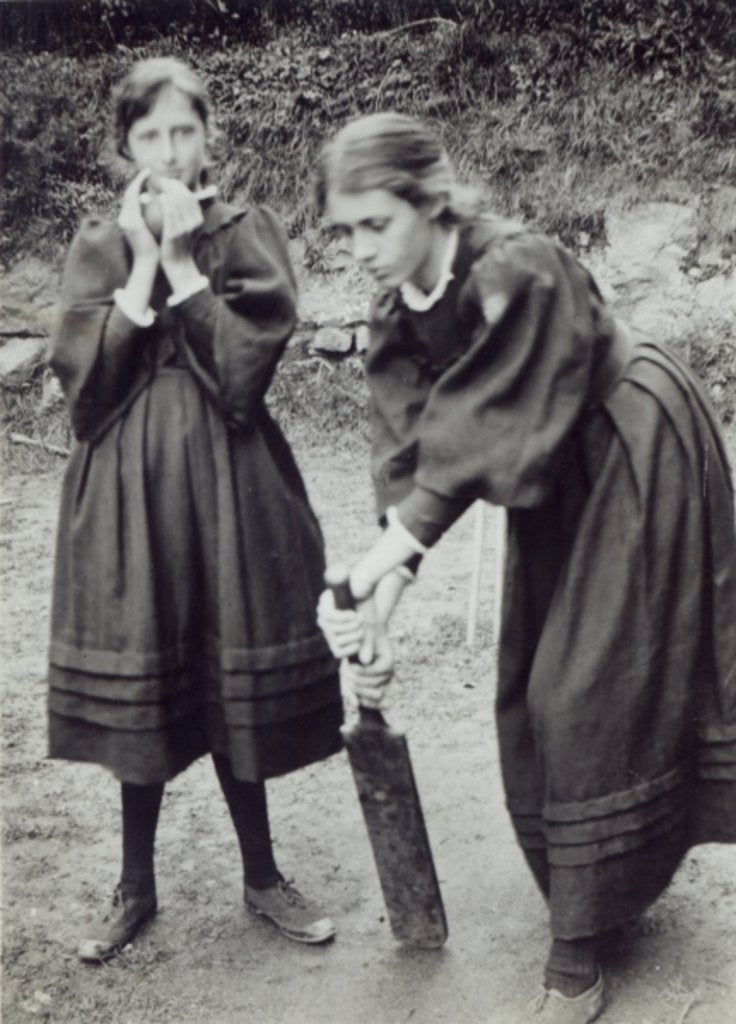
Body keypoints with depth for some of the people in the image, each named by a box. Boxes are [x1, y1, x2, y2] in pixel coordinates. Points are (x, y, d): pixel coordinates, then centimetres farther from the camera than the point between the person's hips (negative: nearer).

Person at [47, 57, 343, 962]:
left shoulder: (248, 234, 2)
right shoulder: (99, 246, 5)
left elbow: (244, 369, -12)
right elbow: (82, 374, -9)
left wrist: (183, 258, -13)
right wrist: (144, 260, -12)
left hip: (228, 481, -1)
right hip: (129, 487, 1)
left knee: (231, 690, 6)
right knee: (140, 693, 8)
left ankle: (262, 877, 25)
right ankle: (136, 888, 26)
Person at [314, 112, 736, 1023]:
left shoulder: (521, 274, -31)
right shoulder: (399, 307, -9)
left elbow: (478, 443, -32)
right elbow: (407, 451, -16)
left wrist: (386, 553, -35)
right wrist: (378, 603, -26)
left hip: (634, 465, -7)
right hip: (555, 483, 8)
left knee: (585, 692, -6)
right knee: (534, 690, 12)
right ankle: (612, 883, 32)